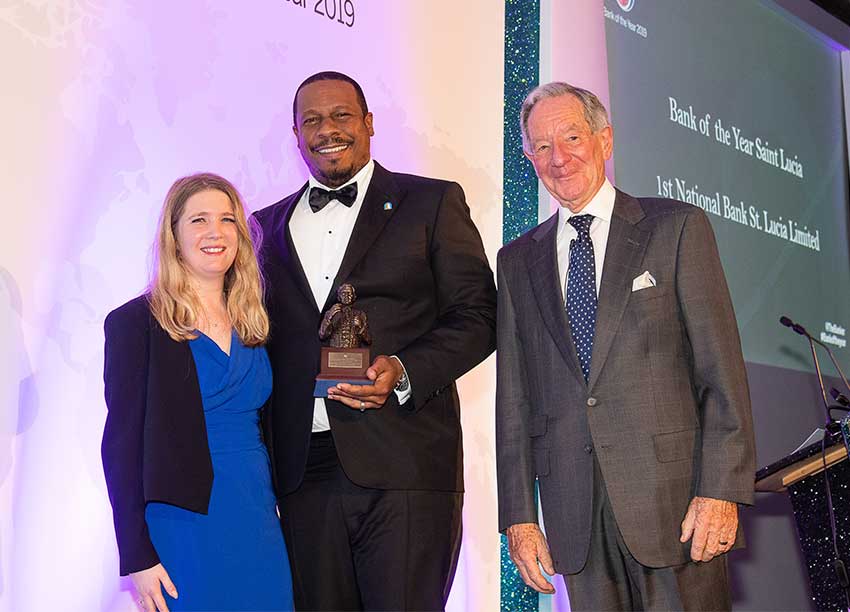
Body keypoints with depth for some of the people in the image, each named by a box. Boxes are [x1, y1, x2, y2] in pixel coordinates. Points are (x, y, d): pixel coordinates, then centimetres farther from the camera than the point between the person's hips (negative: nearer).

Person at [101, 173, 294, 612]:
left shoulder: (252, 323, 10)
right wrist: (137, 558, -12)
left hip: (258, 525, 5)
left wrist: (275, 510, 8)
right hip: (185, 527, -5)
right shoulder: (136, 322, -5)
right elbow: (121, 444, -8)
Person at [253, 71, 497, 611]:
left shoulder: (433, 203, 7)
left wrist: (404, 372, -15)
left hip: (405, 467, -3)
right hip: (304, 474, 4)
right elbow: (262, 340, 17)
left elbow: (477, 315, 2)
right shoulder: (270, 225, 18)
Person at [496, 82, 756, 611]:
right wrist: (519, 516, 5)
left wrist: (721, 489, -12)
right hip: (574, 509, 3)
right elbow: (513, 396, 11)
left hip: (672, 494, -3)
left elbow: (722, 369, -3)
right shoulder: (518, 261, 13)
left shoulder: (677, 228, 2)